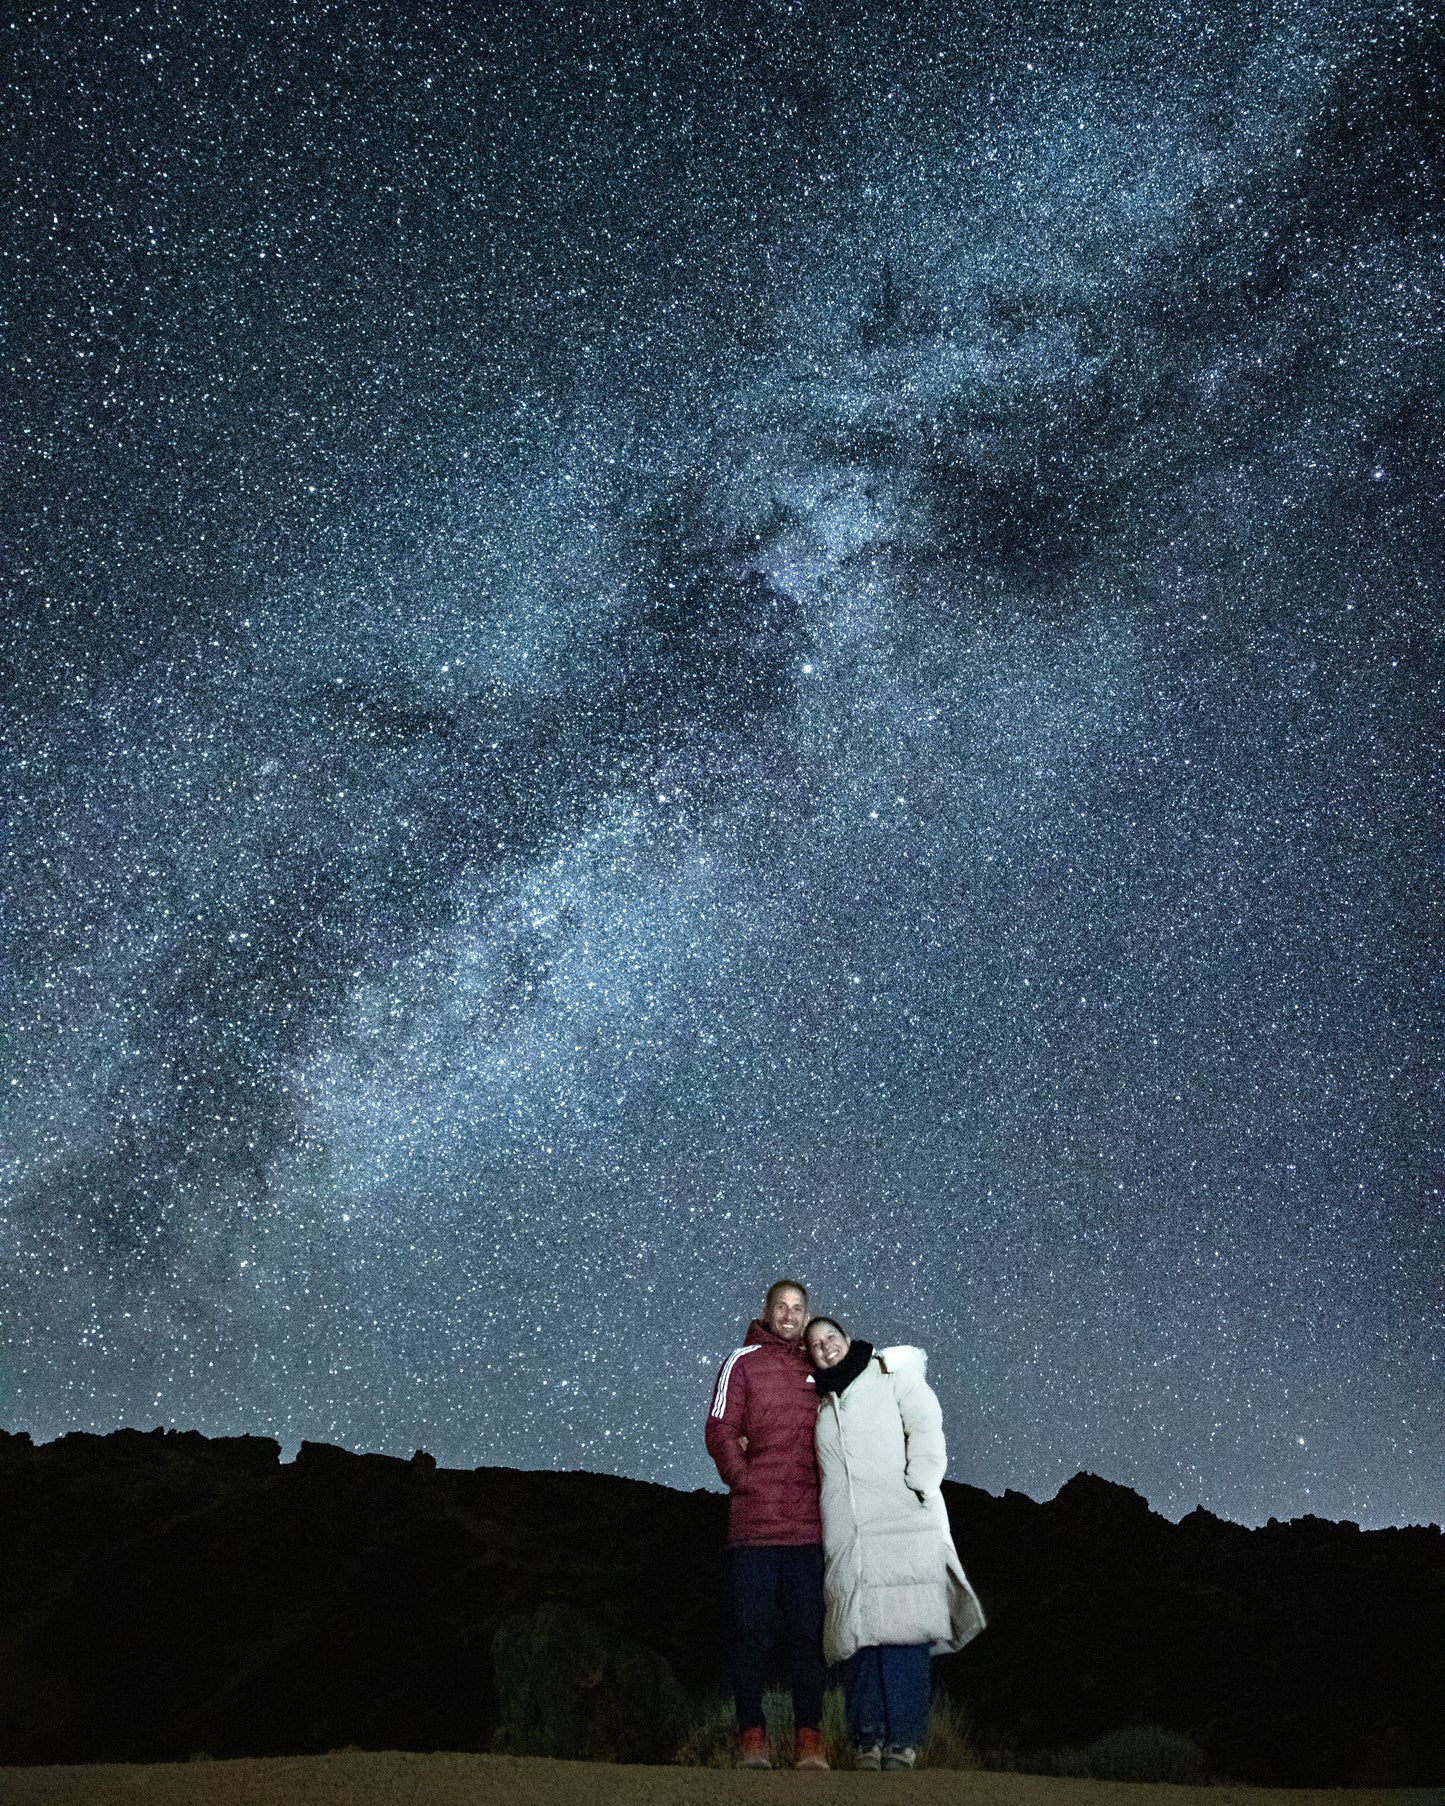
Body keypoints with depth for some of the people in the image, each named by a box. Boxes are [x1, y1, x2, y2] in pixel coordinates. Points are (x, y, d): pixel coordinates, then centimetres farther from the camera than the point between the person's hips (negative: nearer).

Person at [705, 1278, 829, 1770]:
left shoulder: (817, 1369, 15)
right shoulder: (743, 1362, 4)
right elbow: (719, 1431, -1)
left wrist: (826, 1490, 8)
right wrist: (745, 1481, -8)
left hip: (808, 1525, 3)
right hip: (755, 1524, -3)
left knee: (808, 1632, 4)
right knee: (752, 1629, -1)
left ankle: (808, 1737, 10)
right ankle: (751, 1735, 7)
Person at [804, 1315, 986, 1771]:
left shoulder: (891, 1373, 11)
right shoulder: (821, 1403, 23)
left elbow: (926, 1427, 0)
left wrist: (918, 1485, -11)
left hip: (905, 1524, -3)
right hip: (847, 1538, 4)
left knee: (903, 1630, -9)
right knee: (859, 1635, -4)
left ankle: (903, 1740, -7)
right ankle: (867, 1739, 0)